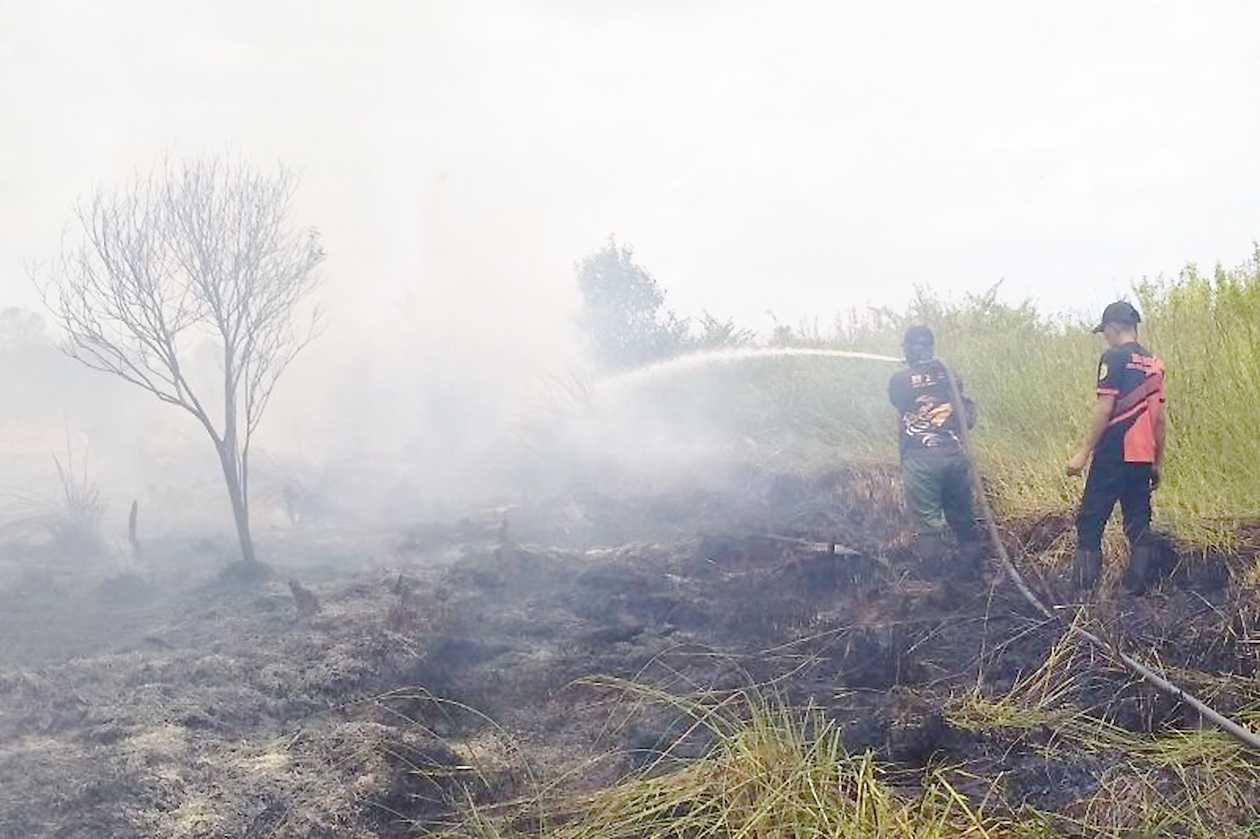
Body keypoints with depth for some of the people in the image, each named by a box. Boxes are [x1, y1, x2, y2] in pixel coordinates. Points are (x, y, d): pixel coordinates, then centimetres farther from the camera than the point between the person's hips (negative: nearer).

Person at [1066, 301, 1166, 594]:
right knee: (1139, 524, 9)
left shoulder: (1114, 357, -8)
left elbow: (1104, 408, -15)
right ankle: (1138, 590, 8)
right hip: (1142, 458, 7)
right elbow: (1159, 418, 14)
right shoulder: (1154, 363, 13)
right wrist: (1158, 463, 19)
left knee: (1090, 522, 0)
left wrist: (1083, 453, -12)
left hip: (1113, 455, -7)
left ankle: (1084, 589, -3)